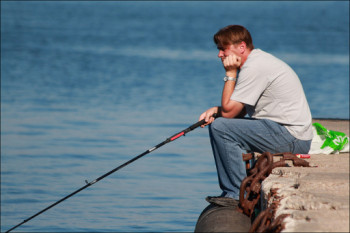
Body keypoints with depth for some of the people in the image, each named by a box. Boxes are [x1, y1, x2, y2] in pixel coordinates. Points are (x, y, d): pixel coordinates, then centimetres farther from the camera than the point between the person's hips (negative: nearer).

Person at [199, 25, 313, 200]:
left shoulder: (254, 67, -17)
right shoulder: (259, 60, 16)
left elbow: (229, 111, -15)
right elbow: (239, 111, 21)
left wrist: (230, 74, -9)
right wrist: (215, 110, 3)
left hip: (291, 139, -11)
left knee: (220, 127, -17)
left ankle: (237, 195, -12)